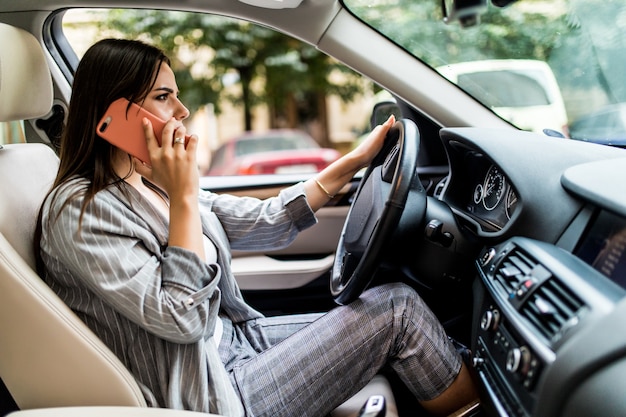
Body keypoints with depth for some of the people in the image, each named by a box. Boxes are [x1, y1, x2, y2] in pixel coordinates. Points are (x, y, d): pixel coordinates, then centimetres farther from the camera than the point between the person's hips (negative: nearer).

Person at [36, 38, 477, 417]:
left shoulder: (151, 184, 8)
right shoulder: (80, 209, -18)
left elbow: (264, 223, 8)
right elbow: (181, 319, -25)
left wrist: (354, 161, 6)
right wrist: (183, 196, -24)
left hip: (234, 340, 9)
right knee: (397, 308, -9)